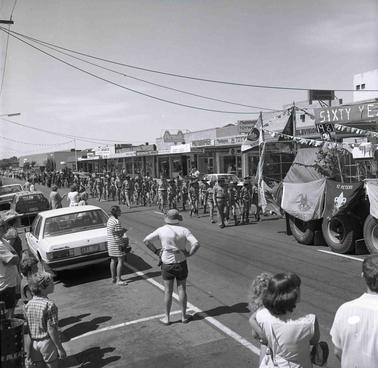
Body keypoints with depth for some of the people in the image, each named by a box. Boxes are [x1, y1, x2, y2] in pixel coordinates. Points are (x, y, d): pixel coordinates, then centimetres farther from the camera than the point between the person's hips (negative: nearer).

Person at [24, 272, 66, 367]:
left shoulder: (28, 305, -2)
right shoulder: (50, 305, -20)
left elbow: (26, 329, 4)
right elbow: (51, 330, -19)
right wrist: (60, 348, -11)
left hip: (34, 343, 5)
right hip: (47, 342, -5)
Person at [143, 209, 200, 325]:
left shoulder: (161, 230, -8)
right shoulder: (184, 230, -10)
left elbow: (146, 240, -7)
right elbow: (196, 244, -20)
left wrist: (156, 251, 0)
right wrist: (189, 254, -6)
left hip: (167, 264, 0)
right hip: (181, 263, 0)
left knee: (168, 291, 9)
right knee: (182, 290, 12)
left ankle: (167, 318, 17)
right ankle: (184, 316, 21)